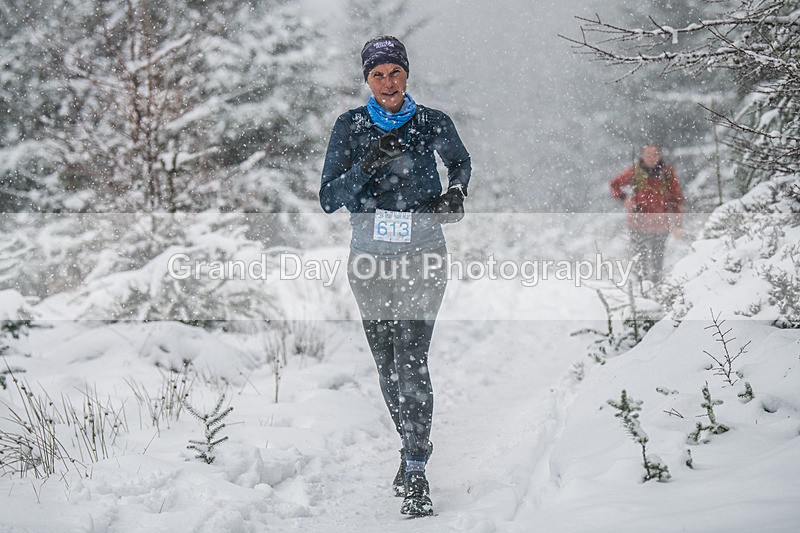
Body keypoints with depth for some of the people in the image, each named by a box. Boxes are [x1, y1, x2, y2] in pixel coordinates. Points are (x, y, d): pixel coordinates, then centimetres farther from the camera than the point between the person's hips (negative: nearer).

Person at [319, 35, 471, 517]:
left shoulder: (432, 123, -1)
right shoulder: (350, 127, 0)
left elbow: (461, 161, 20)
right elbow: (329, 199, -6)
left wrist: (457, 191, -2)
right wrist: (367, 166, -21)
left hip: (422, 254, -2)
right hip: (370, 257, 2)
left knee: (411, 360, -13)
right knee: (386, 364, 9)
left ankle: (416, 474, -11)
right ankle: (413, 445, 32)